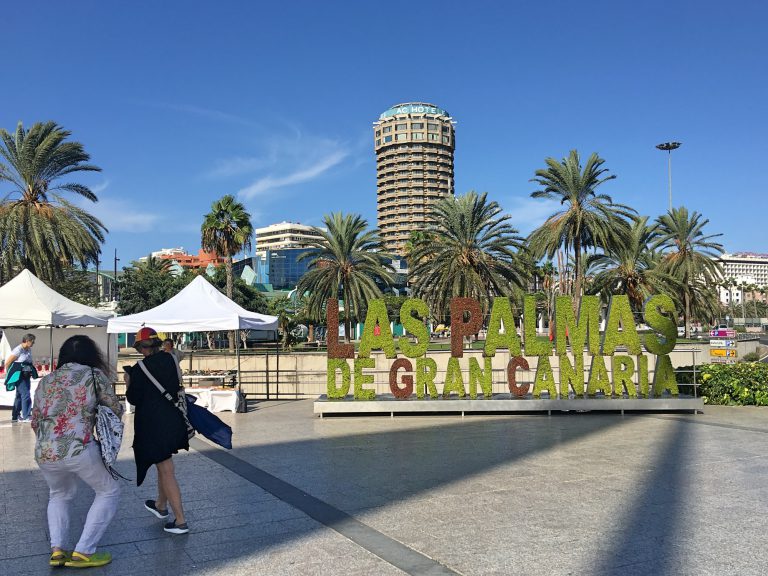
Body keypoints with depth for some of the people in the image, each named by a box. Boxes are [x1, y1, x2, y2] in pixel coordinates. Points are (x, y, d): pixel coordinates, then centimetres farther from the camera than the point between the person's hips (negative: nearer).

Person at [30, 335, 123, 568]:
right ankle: (83, 552, 12)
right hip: (79, 449, -5)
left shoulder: (46, 380, 17)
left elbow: (35, 422, 21)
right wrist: (94, 409, 34)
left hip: (44, 453, 5)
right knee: (109, 491, 17)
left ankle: (57, 550, 20)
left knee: (59, 495, 33)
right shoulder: (94, 375, 5)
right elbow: (116, 410, 12)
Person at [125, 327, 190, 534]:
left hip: (153, 425, -6)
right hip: (174, 421, 6)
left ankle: (180, 521, 0)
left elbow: (133, 399, -8)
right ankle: (160, 505, 43)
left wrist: (129, 383, 10)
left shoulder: (139, 369, -15)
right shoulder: (169, 360, 0)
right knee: (163, 465, 25)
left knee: (167, 471, -2)